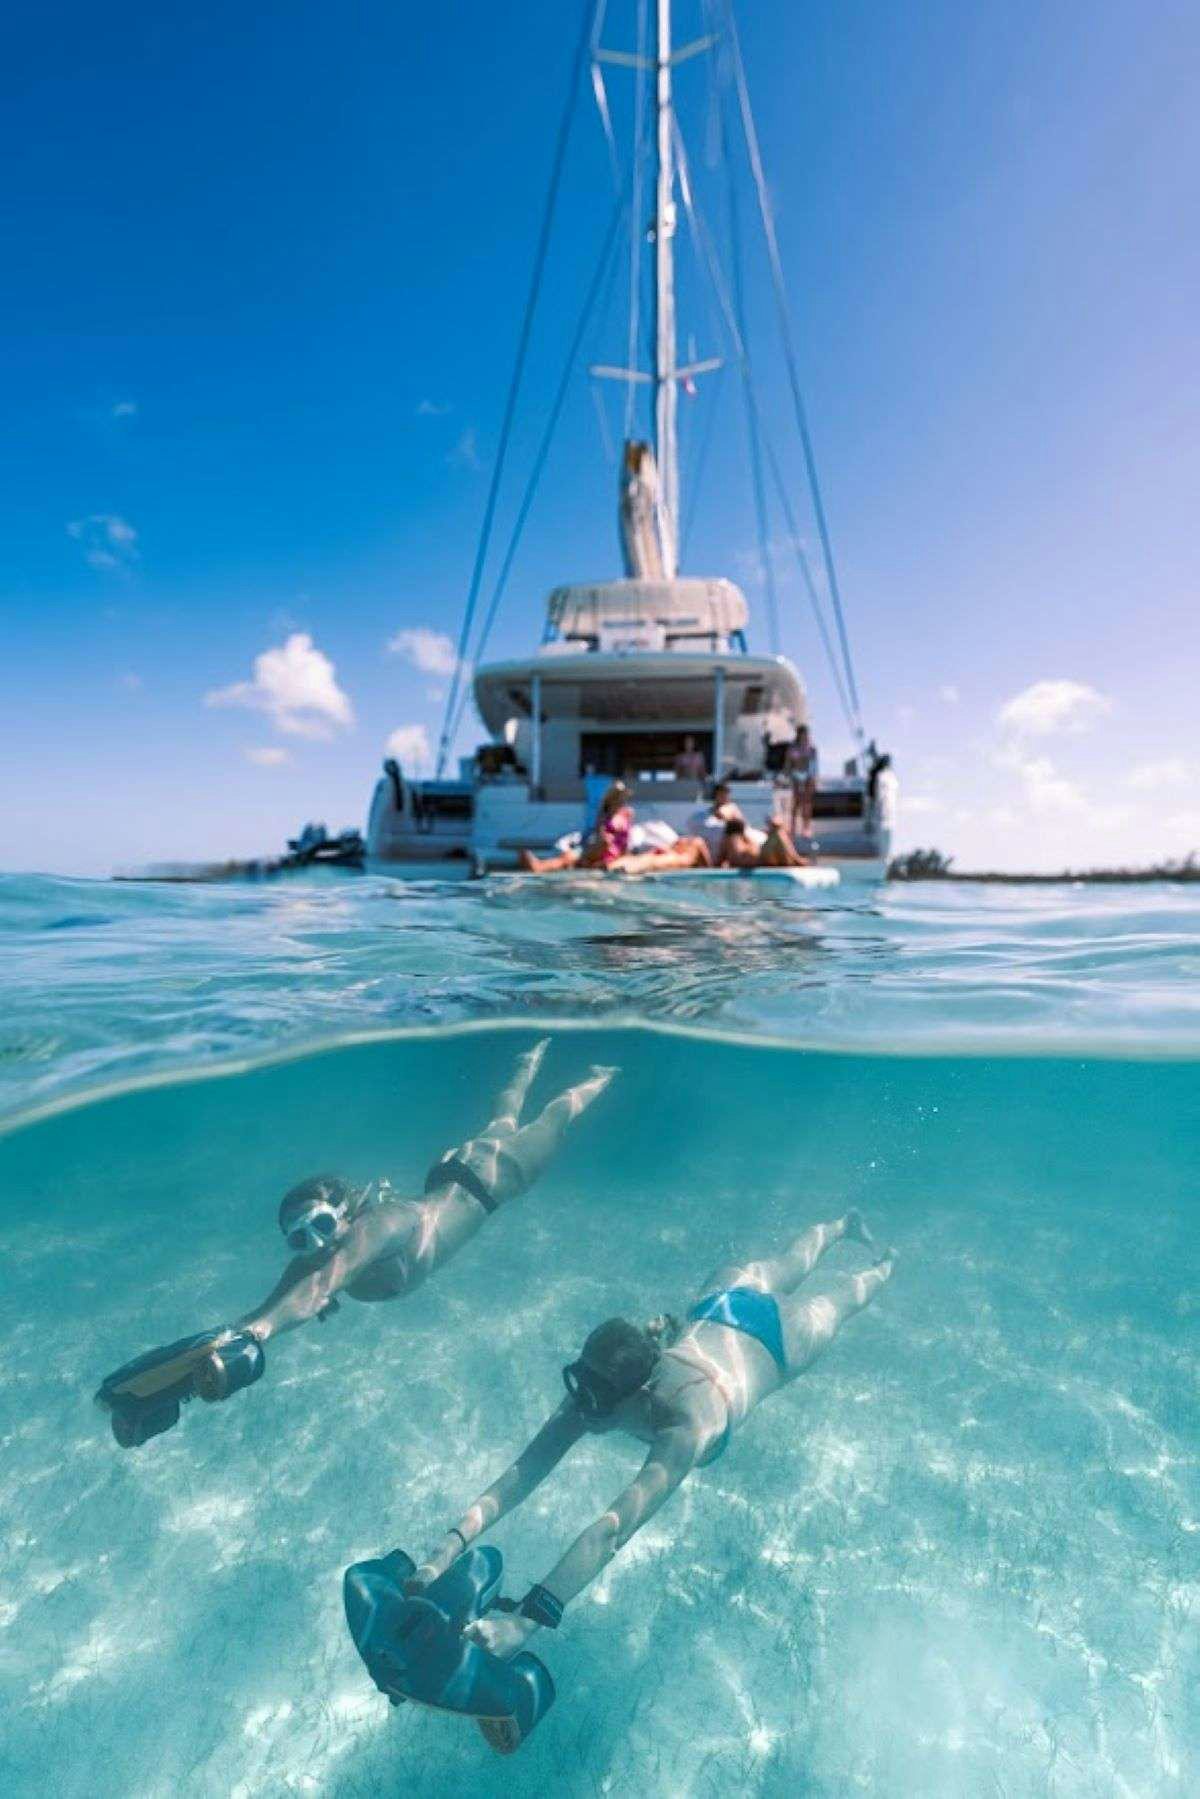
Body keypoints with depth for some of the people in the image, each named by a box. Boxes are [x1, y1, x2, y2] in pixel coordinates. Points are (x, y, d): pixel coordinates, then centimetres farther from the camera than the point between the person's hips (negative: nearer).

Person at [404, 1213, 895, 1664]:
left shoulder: (685, 1425, -49)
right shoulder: (597, 1389, -33)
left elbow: (615, 1527, -56)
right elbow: (524, 1470, -37)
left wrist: (529, 1618, -64)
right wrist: (449, 1547, -49)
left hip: (776, 1338, -4)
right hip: (713, 1315, 4)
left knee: (836, 1300, 29)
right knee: (789, 1265, 34)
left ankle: (883, 1266, 59)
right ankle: (843, 1226, 63)